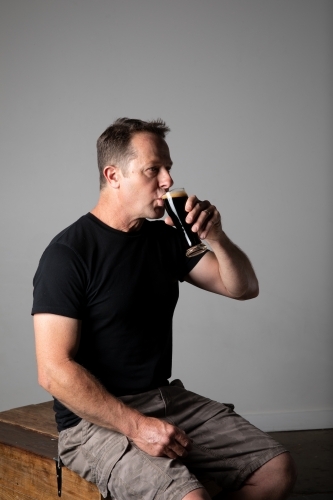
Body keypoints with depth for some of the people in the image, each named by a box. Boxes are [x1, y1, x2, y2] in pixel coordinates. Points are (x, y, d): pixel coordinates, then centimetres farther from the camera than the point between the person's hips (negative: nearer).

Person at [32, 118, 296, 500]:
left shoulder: (166, 237, 8)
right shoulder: (67, 254, -13)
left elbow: (244, 288, 10)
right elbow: (54, 370, -18)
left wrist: (216, 239, -9)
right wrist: (136, 426, -22)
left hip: (169, 398, 7)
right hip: (97, 420, -7)